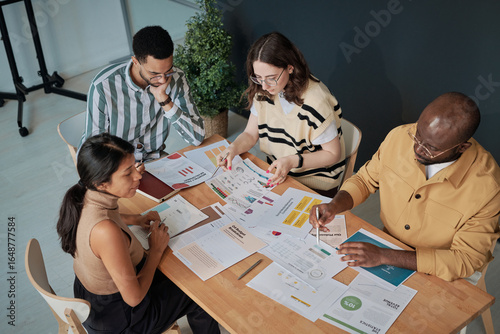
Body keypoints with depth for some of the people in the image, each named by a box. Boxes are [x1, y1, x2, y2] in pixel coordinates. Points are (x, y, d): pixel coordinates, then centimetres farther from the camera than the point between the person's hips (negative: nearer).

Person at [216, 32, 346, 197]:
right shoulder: (263, 92, -5)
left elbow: (333, 154, -15)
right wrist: (233, 149, -18)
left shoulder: (316, 103, -25)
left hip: (314, 183, -6)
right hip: (277, 171, 6)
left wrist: (293, 161, -28)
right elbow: (250, 134, 4)